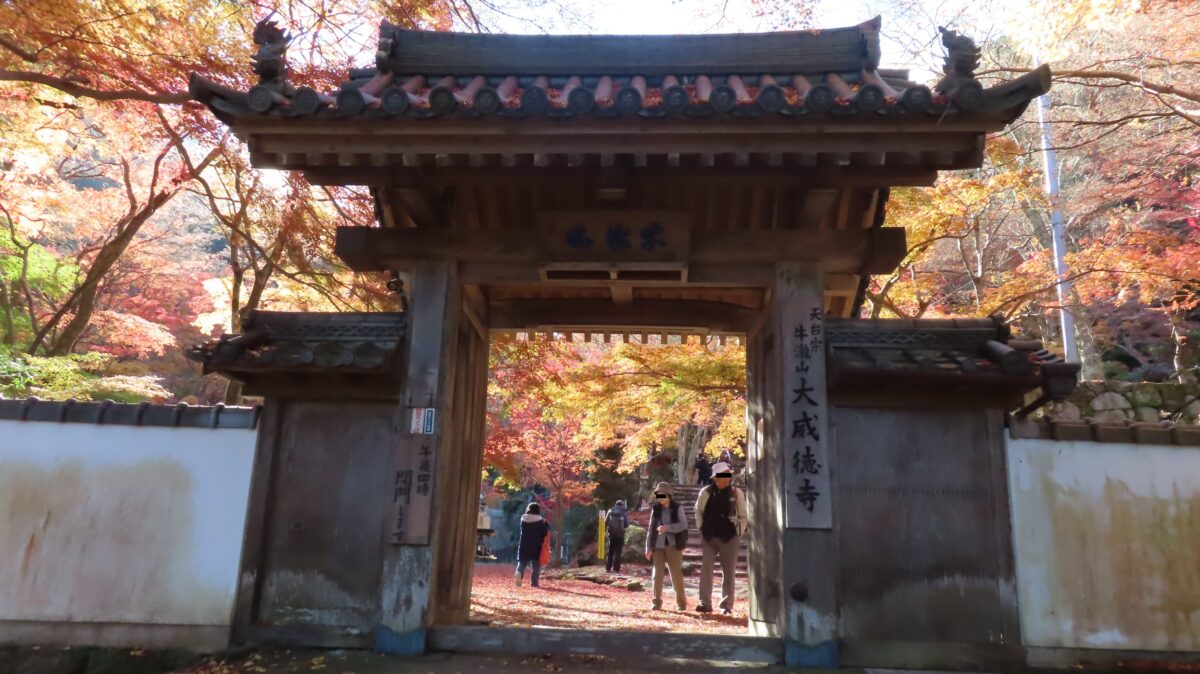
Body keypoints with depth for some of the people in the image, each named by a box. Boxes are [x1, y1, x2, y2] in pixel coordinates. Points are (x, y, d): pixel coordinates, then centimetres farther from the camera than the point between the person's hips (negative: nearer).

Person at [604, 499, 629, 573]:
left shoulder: (610, 511, 4)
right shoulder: (624, 512, -1)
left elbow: (606, 522, 1)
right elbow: (626, 524, -2)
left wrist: (605, 530, 15)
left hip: (611, 533, 2)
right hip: (620, 534, -2)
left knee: (610, 551, 10)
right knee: (618, 551, 2)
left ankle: (608, 567, 8)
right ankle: (616, 568, -2)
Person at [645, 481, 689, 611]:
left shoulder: (677, 508, 1)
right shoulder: (655, 509, 7)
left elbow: (683, 525, -9)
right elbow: (651, 529, 7)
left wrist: (668, 527, -22)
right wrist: (648, 548, 3)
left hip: (673, 545, -2)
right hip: (658, 546, 2)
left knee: (676, 572, -2)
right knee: (657, 573, 0)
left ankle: (681, 601, 7)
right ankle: (657, 601, 8)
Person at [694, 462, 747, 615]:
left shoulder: (737, 493, -4)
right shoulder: (706, 492, -1)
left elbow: (743, 516, 4)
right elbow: (698, 511, 15)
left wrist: (739, 535, -1)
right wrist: (701, 529, 8)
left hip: (729, 538, -1)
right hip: (709, 537, 1)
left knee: (728, 572, 5)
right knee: (705, 569, -3)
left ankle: (727, 605, 14)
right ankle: (705, 603, 2)